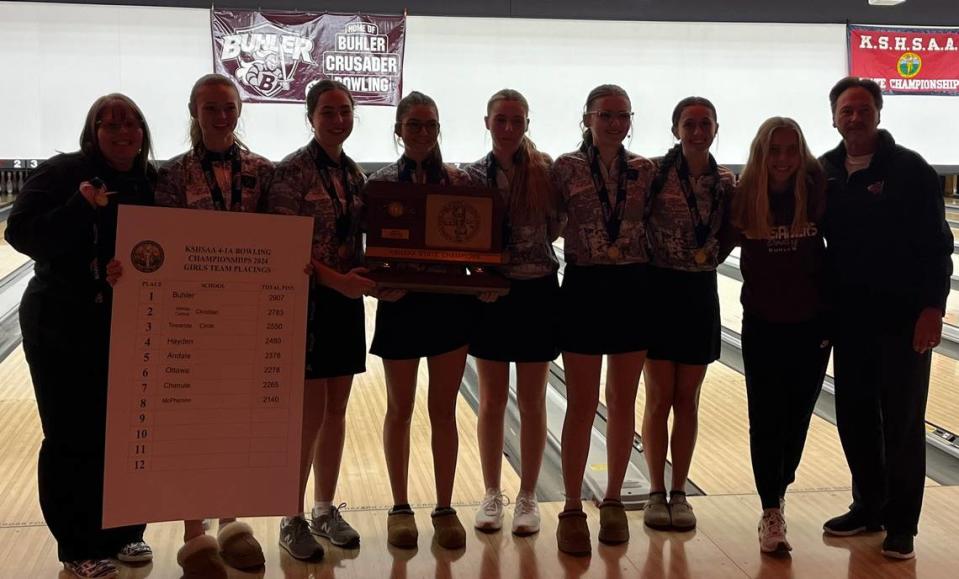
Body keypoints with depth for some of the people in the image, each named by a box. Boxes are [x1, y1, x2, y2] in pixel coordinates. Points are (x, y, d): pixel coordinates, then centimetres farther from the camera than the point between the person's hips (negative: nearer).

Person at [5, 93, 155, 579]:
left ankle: (123, 532, 27)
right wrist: (80, 207, -28)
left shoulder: (154, 184, 6)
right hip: (64, 329, -5)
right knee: (72, 439, 2)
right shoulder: (60, 173, -8)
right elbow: (21, 234, -17)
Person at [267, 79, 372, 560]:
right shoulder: (293, 170, -11)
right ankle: (292, 520, 11)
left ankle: (325, 510, 23)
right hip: (307, 300, -6)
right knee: (311, 413, -3)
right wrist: (337, 279, -23)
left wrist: (367, 278, -2)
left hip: (345, 301, 7)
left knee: (336, 410, 11)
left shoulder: (354, 173, 10)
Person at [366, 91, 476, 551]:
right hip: (401, 303, -1)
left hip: (451, 301, 1)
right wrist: (378, 284, -19)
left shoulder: (459, 180, 2)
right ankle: (400, 508, 23)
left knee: (443, 411, 8)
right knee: (400, 410, 10)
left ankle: (445, 509, 19)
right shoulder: (381, 183, -1)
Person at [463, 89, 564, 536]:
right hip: (489, 293, 1)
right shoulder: (472, 176, 0)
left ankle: (527, 497, 21)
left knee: (532, 401, 8)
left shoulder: (545, 171, -4)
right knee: (491, 401, 9)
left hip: (536, 293, -1)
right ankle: (492, 495, 23)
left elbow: (557, 229, 1)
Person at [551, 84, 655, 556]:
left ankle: (613, 502, 24)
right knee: (581, 406, 1)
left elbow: (654, 228, 11)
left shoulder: (644, 170, 4)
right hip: (585, 289, -3)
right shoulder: (566, 168, -4)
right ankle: (572, 511, 11)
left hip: (633, 290, 3)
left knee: (623, 403, 10)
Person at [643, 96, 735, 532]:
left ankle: (679, 493, 20)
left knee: (687, 400, 8)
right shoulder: (654, 173, -9)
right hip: (659, 290, -3)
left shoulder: (726, 181, 4)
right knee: (659, 397, 3)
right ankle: (656, 493, 16)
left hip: (700, 294, 3)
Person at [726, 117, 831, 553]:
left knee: (796, 419, 11)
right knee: (766, 419, 0)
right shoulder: (744, 196, -7)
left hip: (812, 325, 1)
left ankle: (777, 495, 33)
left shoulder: (817, 193, -7)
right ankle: (771, 514, 11)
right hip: (762, 326, -1)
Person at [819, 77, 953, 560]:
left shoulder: (909, 169, -7)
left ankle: (901, 524, 12)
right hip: (849, 318, 4)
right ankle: (868, 505, 27)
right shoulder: (824, 173, 5)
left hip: (903, 318, -4)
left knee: (902, 421, 2)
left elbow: (936, 246, -8)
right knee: (854, 417, 11)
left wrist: (932, 308, -15)